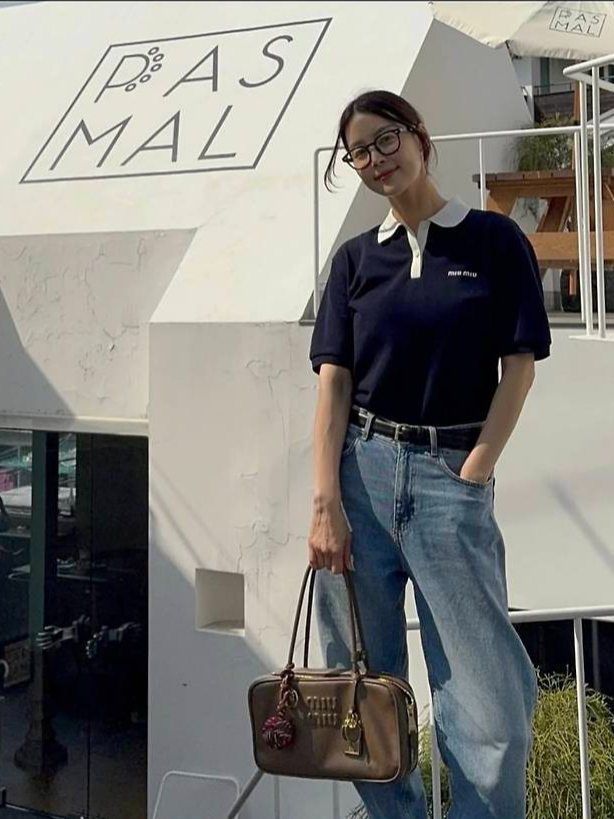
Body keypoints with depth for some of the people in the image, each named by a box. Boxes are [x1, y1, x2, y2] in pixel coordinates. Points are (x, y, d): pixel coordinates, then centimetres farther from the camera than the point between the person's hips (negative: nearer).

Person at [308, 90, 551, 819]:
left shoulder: (494, 240, 3)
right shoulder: (355, 258, 10)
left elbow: (519, 366, 0)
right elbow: (334, 381, 3)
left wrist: (472, 473, -8)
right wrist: (325, 503, -7)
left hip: (452, 475, -3)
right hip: (360, 471, 3)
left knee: (488, 697, -7)